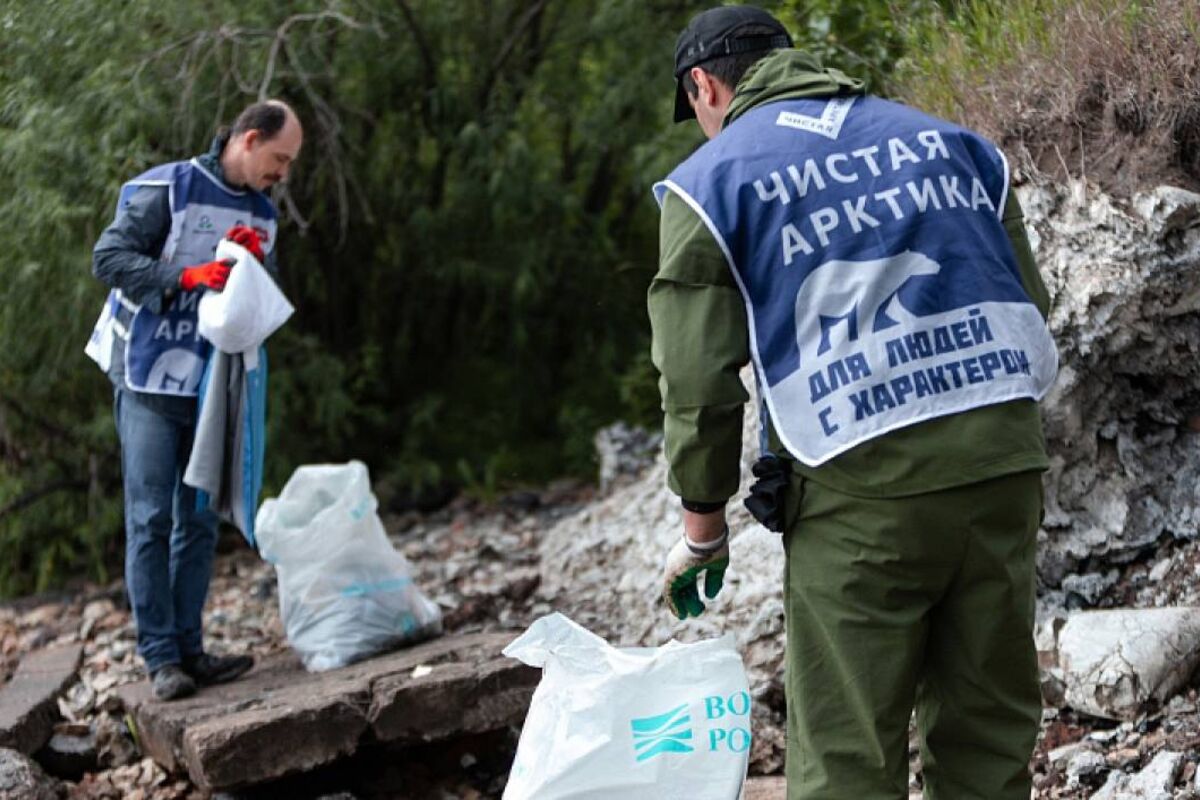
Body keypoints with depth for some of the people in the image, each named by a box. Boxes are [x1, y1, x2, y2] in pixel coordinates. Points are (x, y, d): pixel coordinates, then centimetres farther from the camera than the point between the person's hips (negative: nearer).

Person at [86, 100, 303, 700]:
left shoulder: (261, 215, 12)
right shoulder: (168, 190, -8)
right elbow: (108, 256, -14)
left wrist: (257, 263, -7)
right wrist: (187, 276, -25)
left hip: (212, 383, 7)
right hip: (150, 380, -7)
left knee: (199, 523, 8)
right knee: (151, 519, -6)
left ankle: (188, 649, 13)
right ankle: (160, 656, -4)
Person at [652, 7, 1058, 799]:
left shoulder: (711, 182, 5)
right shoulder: (944, 138, 18)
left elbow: (699, 383, 1)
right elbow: (1032, 309, 16)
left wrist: (703, 528, 11)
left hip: (862, 488, -4)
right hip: (1005, 459, 5)